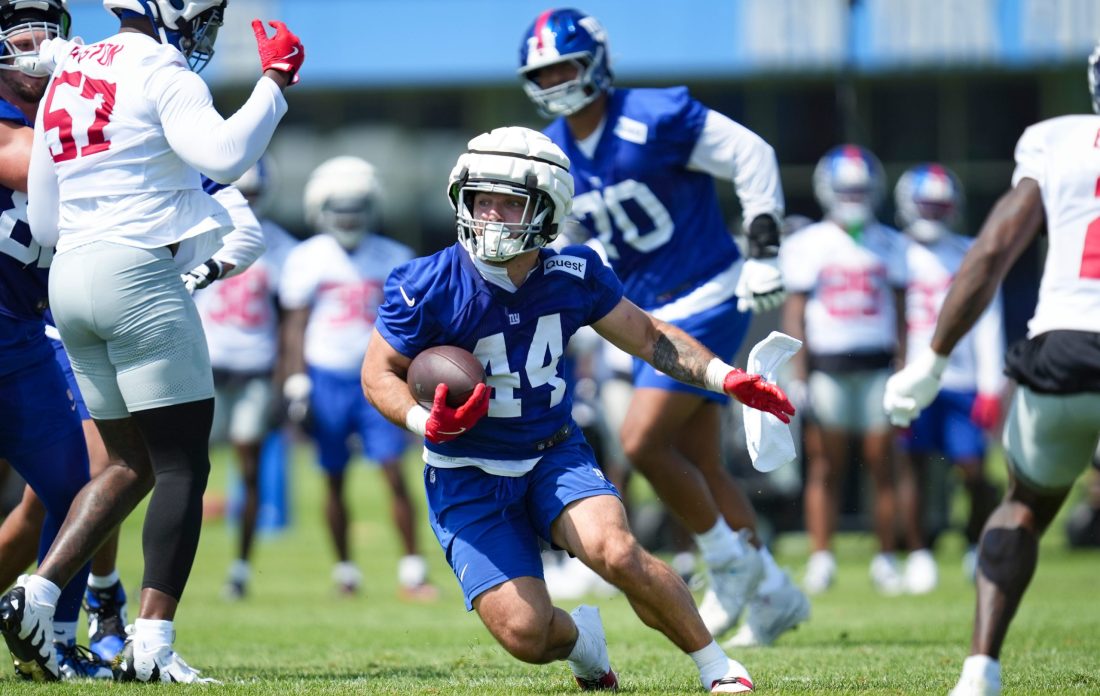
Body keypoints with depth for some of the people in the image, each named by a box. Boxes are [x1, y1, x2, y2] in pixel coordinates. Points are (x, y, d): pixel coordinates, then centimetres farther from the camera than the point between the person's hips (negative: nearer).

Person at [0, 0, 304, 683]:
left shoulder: (68, 78, 17)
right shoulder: (162, 73, -8)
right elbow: (225, 153, -25)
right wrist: (276, 80, -13)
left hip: (69, 276, 8)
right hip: (138, 274, -8)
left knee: (132, 464, 16)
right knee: (183, 464, -2)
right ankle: (152, 644, -8)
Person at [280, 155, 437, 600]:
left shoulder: (391, 259, 6)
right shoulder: (308, 259, 1)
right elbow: (295, 325, 3)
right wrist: (297, 383, -3)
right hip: (327, 378, 0)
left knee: (395, 476, -7)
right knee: (335, 481, 6)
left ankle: (412, 571, -6)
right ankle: (345, 570, 17)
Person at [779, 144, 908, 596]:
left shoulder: (889, 245, 11)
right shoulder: (807, 245, 4)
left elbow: (899, 313, 13)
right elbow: (795, 314, 2)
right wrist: (798, 376, -4)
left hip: (877, 366, 2)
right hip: (827, 366, -2)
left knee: (881, 464, -1)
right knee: (826, 465, -3)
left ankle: (885, 559, 3)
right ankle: (821, 558, 0)